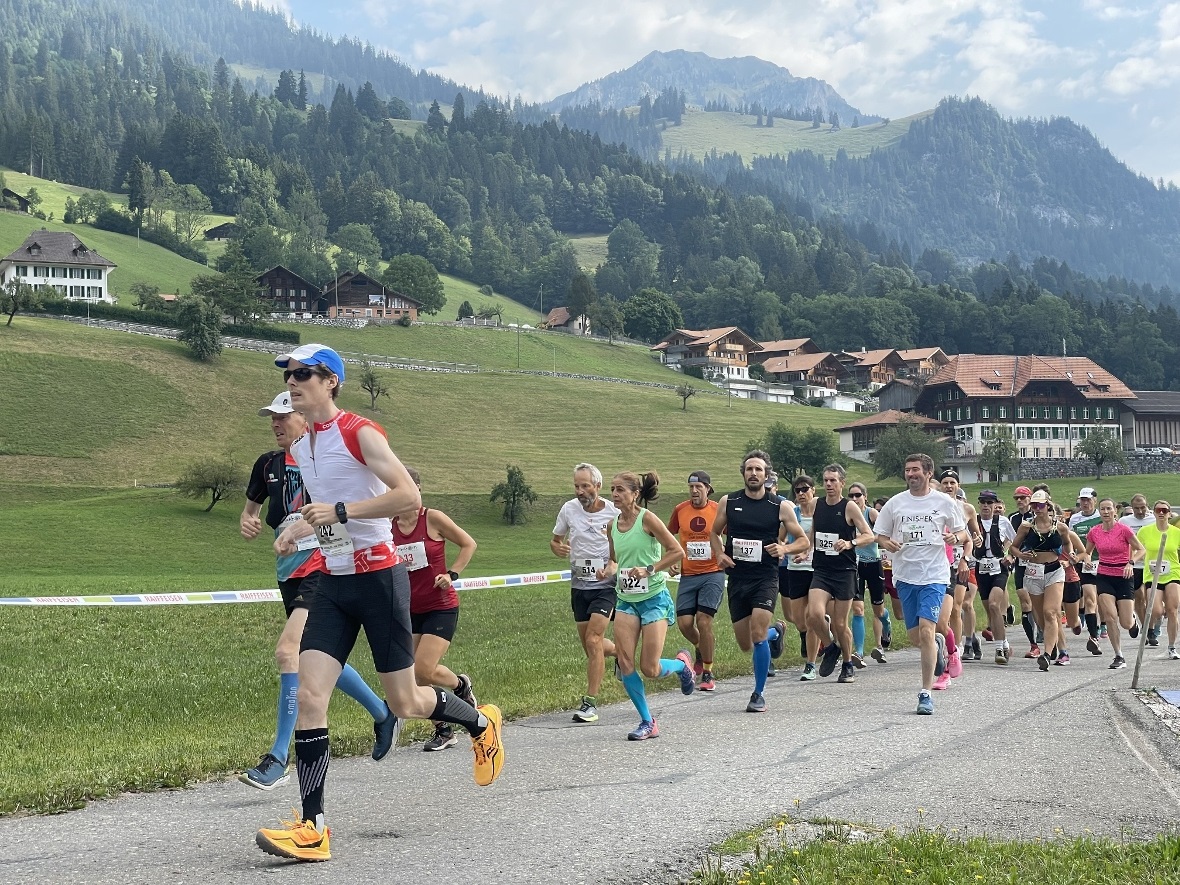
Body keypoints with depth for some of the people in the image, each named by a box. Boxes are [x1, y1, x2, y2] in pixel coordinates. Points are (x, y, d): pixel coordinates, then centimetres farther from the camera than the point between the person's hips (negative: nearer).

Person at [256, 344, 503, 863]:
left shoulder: (359, 433, -11)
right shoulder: (300, 448, 12)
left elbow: (410, 497, -20)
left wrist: (339, 511, -25)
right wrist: (300, 529, 9)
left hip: (378, 578, -6)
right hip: (332, 583, 6)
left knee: (405, 704, 2)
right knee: (309, 696, -10)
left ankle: (481, 722, 34)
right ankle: (313, 829, -9)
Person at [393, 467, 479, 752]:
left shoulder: (433, 518, -10)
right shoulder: (390, 527, 2)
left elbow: (468, 543, -1)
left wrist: (451, 574, -10)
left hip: (441, 607, -5)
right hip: (411, 609, 5)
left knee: (424, 670, -15)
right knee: (414, 675, 1)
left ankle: (461, 686, 18)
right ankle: (443, 730, 18)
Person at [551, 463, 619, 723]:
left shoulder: (614, 512, -10)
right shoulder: (568, 509, 0)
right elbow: (554, 540, 14)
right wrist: (558, 548, -11)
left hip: (606, 585, -5)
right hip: (579, 585, 5)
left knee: (593, 639, -16)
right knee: (590, 644, 11)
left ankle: (590, 703, -11)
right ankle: (619, 652, 45)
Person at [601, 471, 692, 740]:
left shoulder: (647, 518, -12)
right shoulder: (613, 525, 6)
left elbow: (677, 551, -12)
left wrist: (649, 570, -19)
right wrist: (609, 570, -2)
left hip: (654, 598, -6)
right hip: (626, 599, 6)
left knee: (650, 669, -6)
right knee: (625, 664, -6)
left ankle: (681, 664, 29)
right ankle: (647, 722, 8)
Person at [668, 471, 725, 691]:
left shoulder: (719, 510, -5)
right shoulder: (680, 510, 1)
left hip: (713, 574, -3)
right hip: (688, 575, 3)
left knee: (704, 621, -12)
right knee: (684, 623, -3)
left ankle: (707, 674, 1)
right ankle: (700, 648, 32)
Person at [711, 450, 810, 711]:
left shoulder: (781, 507, -2)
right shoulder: (728, 502, 4)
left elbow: (804, 541, 4)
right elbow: (714, 533, 18)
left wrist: (784, 548, -16)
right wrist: (720, 554, -2)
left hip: (766, 577, -3)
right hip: (737, 579, 3)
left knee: (758, 635, -18)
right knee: (745, 645, 8)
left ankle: (759, 694, 1)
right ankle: (776, 631, 43)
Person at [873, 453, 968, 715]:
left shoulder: (944, 502, 1)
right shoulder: (895, 503, 5)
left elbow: (963, 533, 11)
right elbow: (880, 535, 12)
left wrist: (955, 537, -12)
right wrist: (888, 544, -11)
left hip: (934, 576, -3)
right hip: (905, 575, 3)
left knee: (926, 632, -16)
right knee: (915, 637, 9)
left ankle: (926, 694, -10)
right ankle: (938, 644, 46)